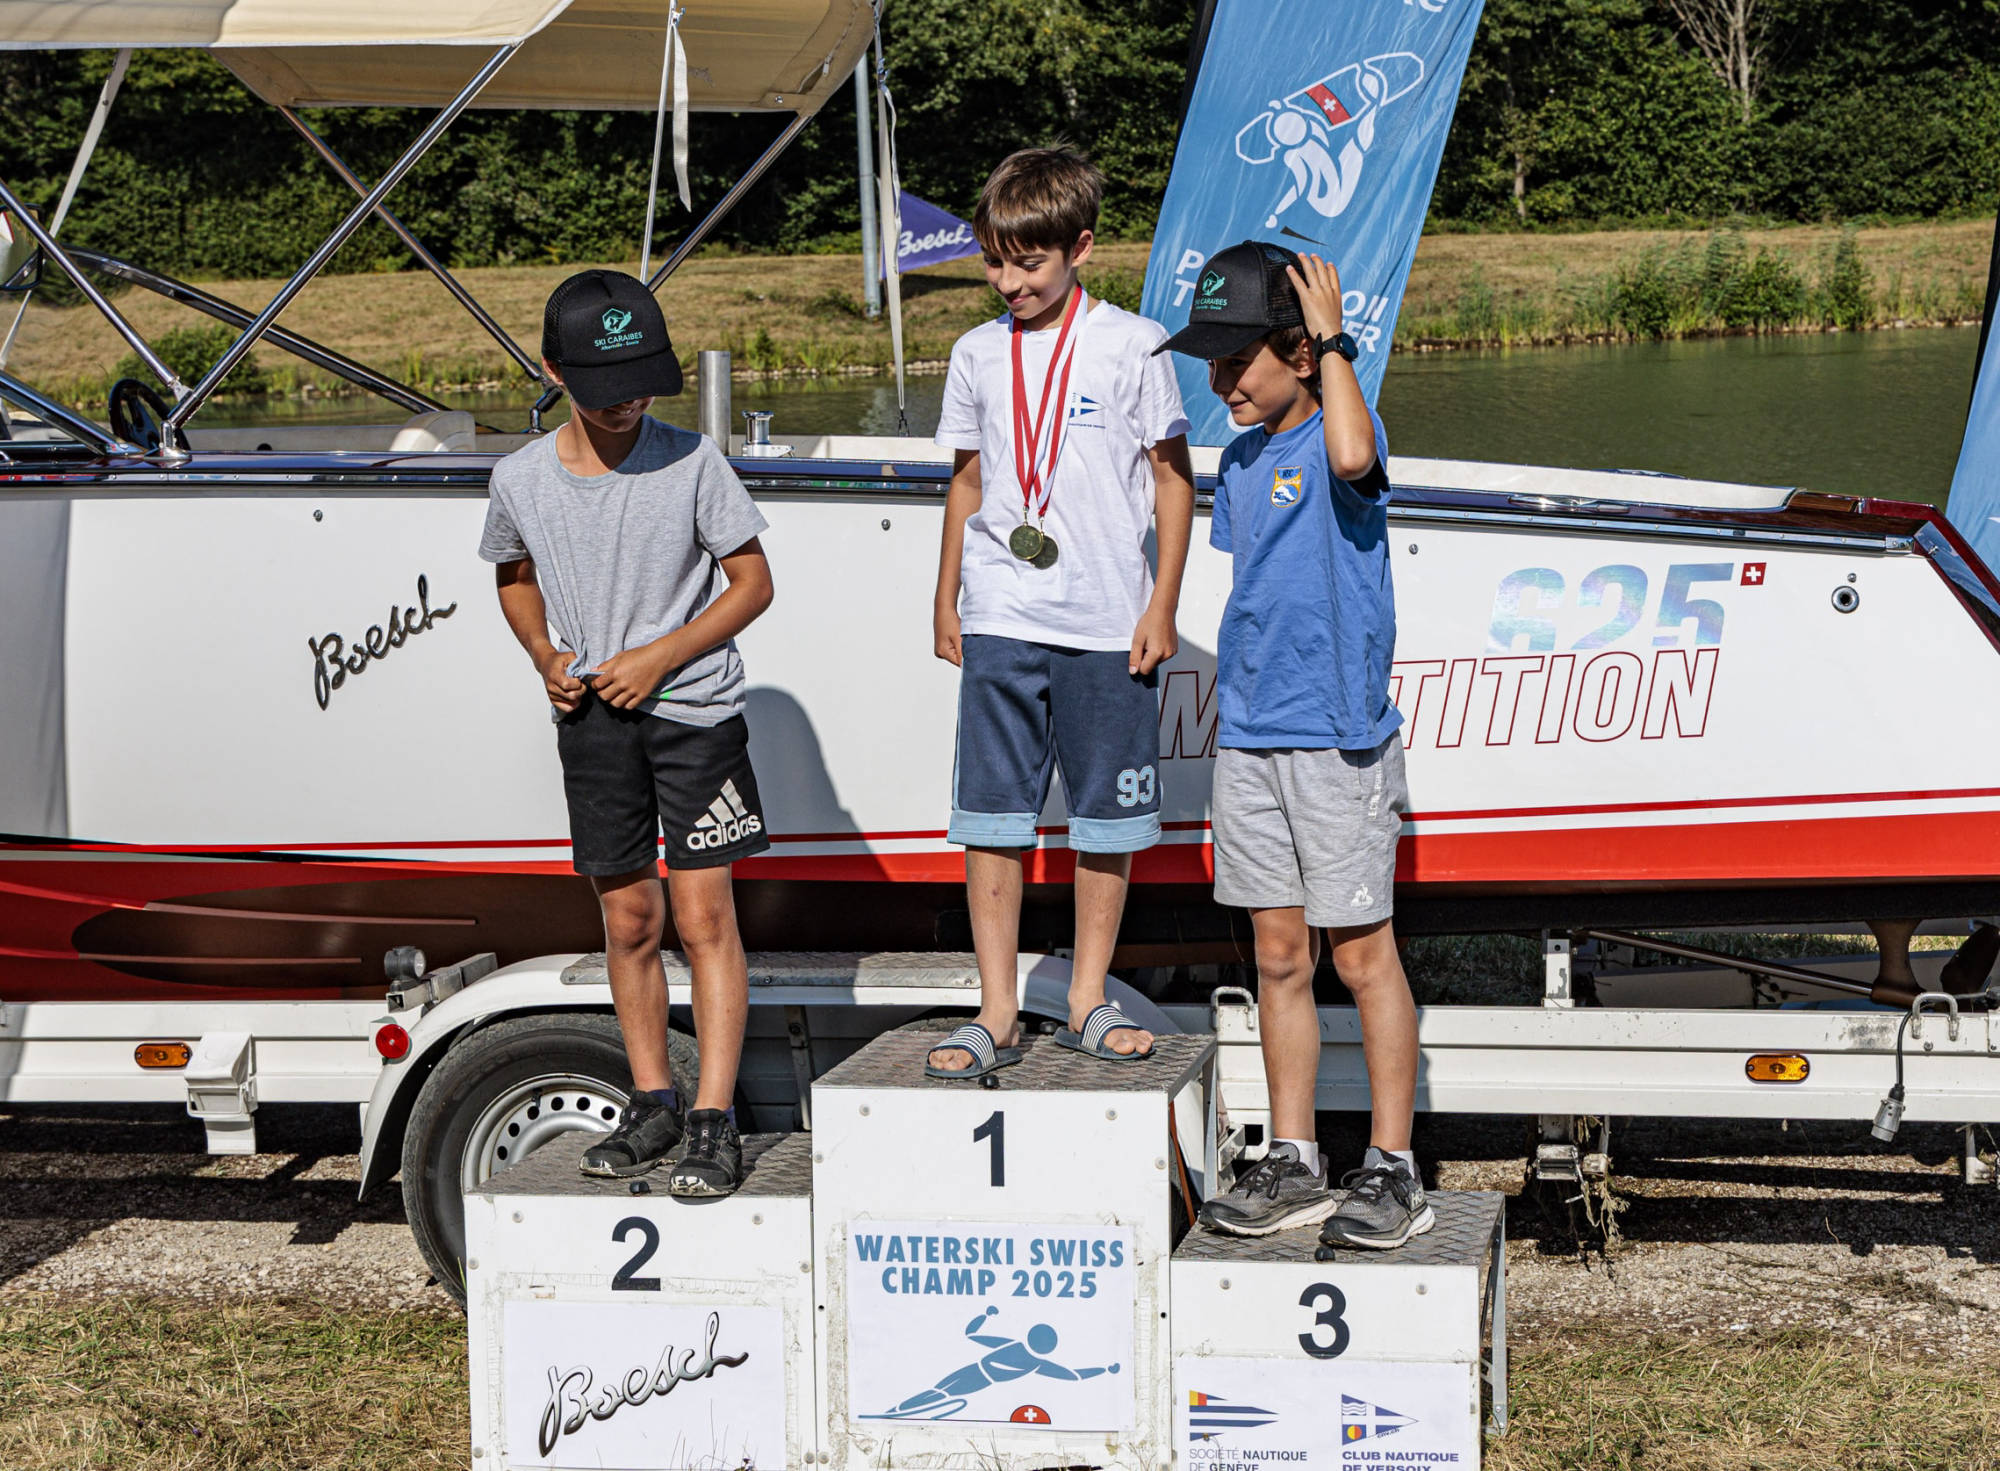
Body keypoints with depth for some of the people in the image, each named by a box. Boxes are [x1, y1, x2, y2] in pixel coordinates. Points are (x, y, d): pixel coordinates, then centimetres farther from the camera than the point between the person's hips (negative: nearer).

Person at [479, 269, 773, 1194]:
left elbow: (752, 582, -3)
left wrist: (659, 657, -13)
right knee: (628, 921, 9)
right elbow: (516, 579, 17)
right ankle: (653, 1102, 22)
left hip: (693, 712, -3)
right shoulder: (522, 480, -1)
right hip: (591, 724, 3)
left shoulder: (692, 463, -9)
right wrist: (545, 657, -1)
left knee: (703, 915, -6)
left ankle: (713, 1121, -4)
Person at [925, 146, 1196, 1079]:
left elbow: (1172, 479, 1)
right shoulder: (978, 355, 8)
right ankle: (997, 1014, 6)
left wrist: (1162, 606, -3)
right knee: (991, 817, 0)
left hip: (1108, 625, -2)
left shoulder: (1130, 347, -2)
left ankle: (1089, 1003, 17)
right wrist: (946, 602, 17)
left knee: (1107, 815, 5)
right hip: (998, 623, 2)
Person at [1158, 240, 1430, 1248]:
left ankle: (1393, 1173, 8)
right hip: (1250, 739, 7)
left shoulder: (1339, 435, -8)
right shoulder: (1240, 460, 13)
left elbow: (1352, 455, -34)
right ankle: (1292, 1164, 18)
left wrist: (1331, 342, -20)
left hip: (1336, 738, -7)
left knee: (1360, 954, -1)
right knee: (1279, 956, 11)